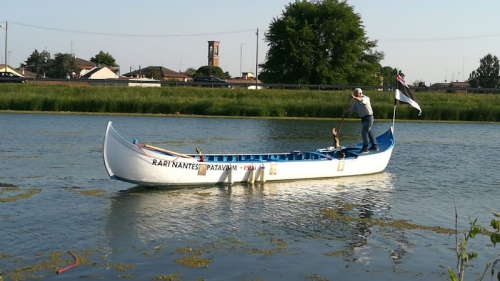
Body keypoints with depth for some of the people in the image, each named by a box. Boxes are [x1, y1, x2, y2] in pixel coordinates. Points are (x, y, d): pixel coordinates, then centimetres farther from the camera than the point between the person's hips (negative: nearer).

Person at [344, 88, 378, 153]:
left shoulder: (366, 98, -15)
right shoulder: (356, 101, 9)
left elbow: (362, 100, -39)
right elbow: (352, 108, 6)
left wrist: (354, 98, -56)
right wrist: (346, 111, -14)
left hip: (368, 117, -9)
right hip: (363, 118, 9)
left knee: (364, 132, -16)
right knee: (368, 132, 18)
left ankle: (365, 148, -15)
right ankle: (375, 146, 31)